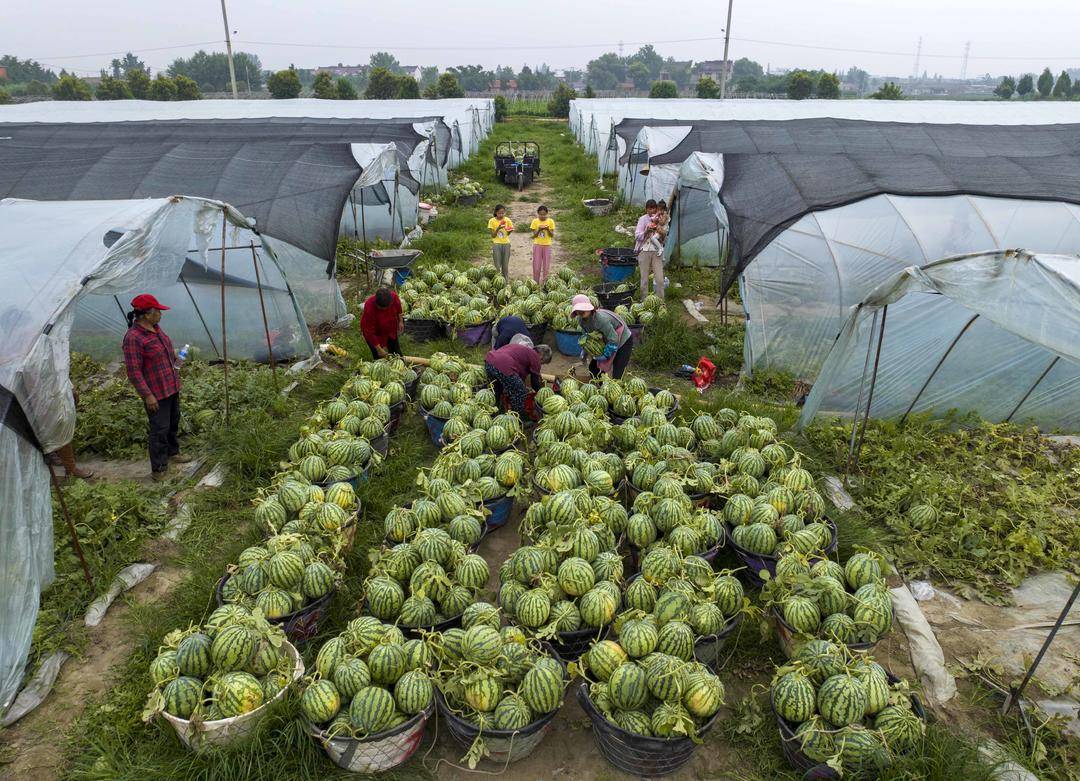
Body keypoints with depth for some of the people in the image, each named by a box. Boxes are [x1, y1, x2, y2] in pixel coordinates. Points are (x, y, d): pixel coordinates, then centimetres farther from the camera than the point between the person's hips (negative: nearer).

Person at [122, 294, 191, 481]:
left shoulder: (155, 328, 4)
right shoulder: (133, 338, -23)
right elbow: (133, 371, -22)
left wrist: (173, 354, 6)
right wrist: (147, 395, -22)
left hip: (172, 387, 9)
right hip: (156, 393, -9)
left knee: (173, 422, 24)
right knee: (159, 429, -2)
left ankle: (172, 452, 44)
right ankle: (158, 470, 9)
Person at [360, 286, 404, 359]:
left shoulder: (393, 296, -32)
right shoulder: (369, 308, -41)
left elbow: (398, 308, -4)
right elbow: (369, 332, -32)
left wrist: (401, 321, 5)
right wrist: (379, 350, -28)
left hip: (391, 329, 4)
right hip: (375, 333, -4)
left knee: (396, 352, 22)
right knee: (379, 357, 2)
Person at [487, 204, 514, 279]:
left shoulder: (507, 220, 2)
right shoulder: (492, 221, -5)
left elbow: (508, 234, 9)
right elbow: (493, 235, -6)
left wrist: (510, 230, -14)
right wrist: (498, 228, -22)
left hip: (506, 244, 2)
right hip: (496, 244, -2)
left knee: (505, 265, 5)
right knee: (497, 265, -2)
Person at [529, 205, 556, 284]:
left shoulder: (550, 221, -2)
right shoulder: (535, 221, -1)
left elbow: (552, 235, -3)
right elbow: (534, 235, -3)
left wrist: (548, 229, -21)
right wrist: (539, 230, -20)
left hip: (547, 245, 0)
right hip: (537, 245, 0)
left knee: (546, 266, 2)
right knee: (536, 266, 1)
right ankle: (536, 283, 10)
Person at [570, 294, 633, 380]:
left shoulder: (600, 318, -37)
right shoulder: (582, 319, -11)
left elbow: (613, 340, -32)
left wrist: (605, 356, -22)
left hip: (624, 341, -8)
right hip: (607, 341, 8)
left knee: (617, 376, -15)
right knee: (593, 367, 10)